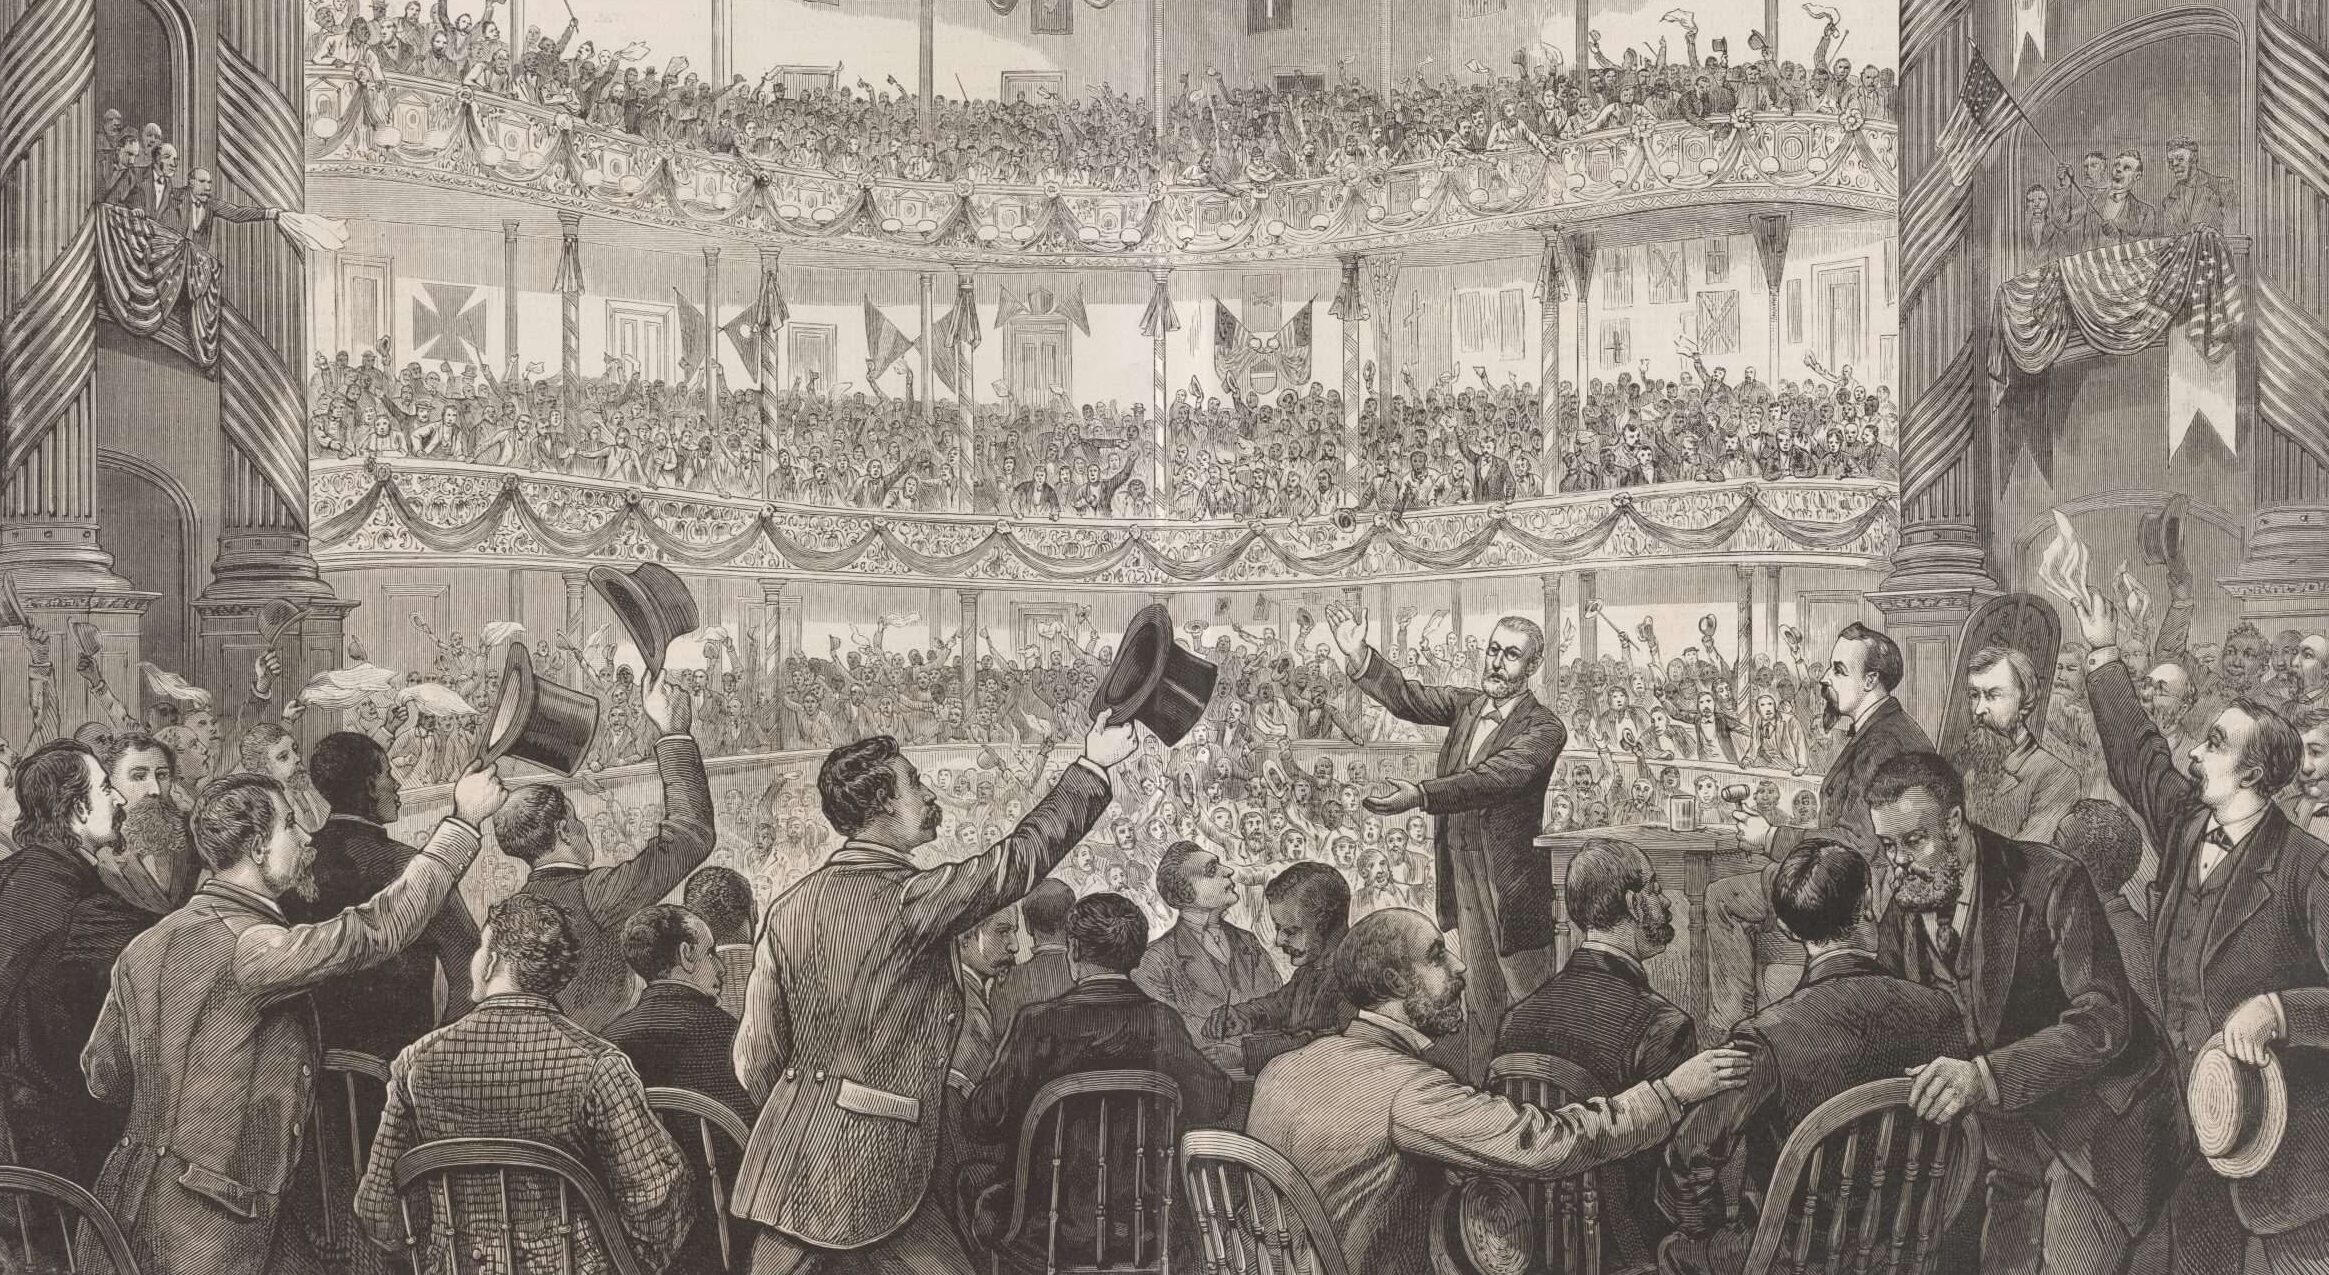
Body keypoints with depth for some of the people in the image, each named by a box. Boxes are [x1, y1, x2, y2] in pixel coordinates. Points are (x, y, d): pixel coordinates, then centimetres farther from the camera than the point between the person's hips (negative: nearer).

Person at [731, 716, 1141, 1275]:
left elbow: (755, 1059, 10)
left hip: (785, 1165, 8)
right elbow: (1019, 857, -4)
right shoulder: (911, 899, -14)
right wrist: (1094, 767, 7)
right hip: (866, 1172, -7)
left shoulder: (789, 907, 6)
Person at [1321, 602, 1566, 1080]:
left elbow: (1495, 778, -27)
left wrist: (1420, 794, -41)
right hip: (1462, 876, 6)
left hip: (1513, 880, -6)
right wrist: (1358, 655, -20)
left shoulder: (1543, 728, -12)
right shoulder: (1465, 705, 10)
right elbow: (1408, 699, -4)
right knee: (1480, 1004, 14)